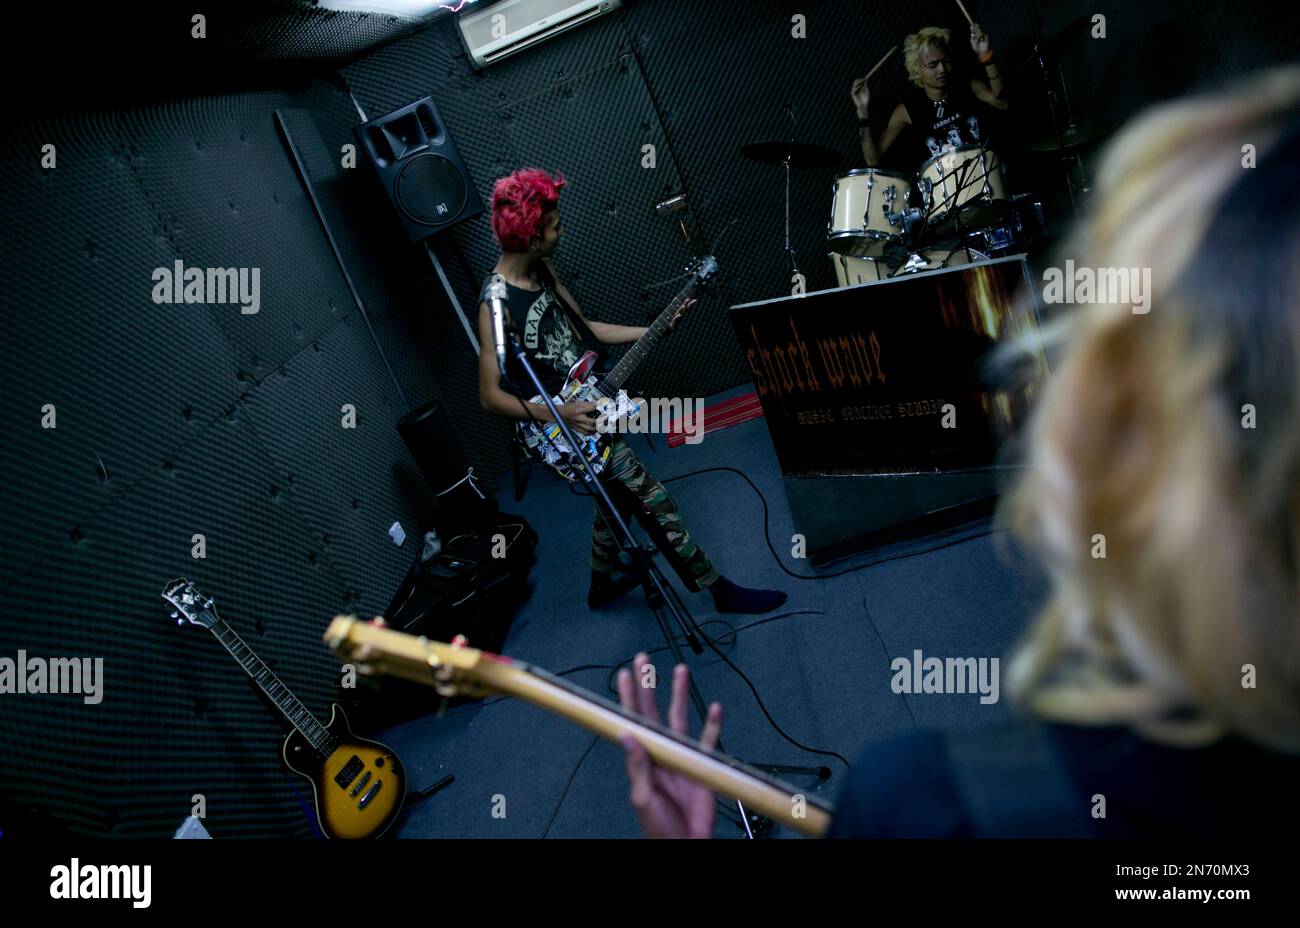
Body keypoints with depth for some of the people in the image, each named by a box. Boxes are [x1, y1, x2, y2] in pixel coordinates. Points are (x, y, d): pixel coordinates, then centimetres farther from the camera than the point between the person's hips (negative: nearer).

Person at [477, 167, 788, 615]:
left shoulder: (541, 269, 1)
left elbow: (586, 328, 11)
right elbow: (490, 396, -21)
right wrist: (562, 414, -30)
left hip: (590, 400, 9)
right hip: (568, 426, -9)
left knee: (618, 493, 25)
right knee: (654, 502, -5)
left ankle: (603, 584, 46)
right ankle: (720, 591, 9)